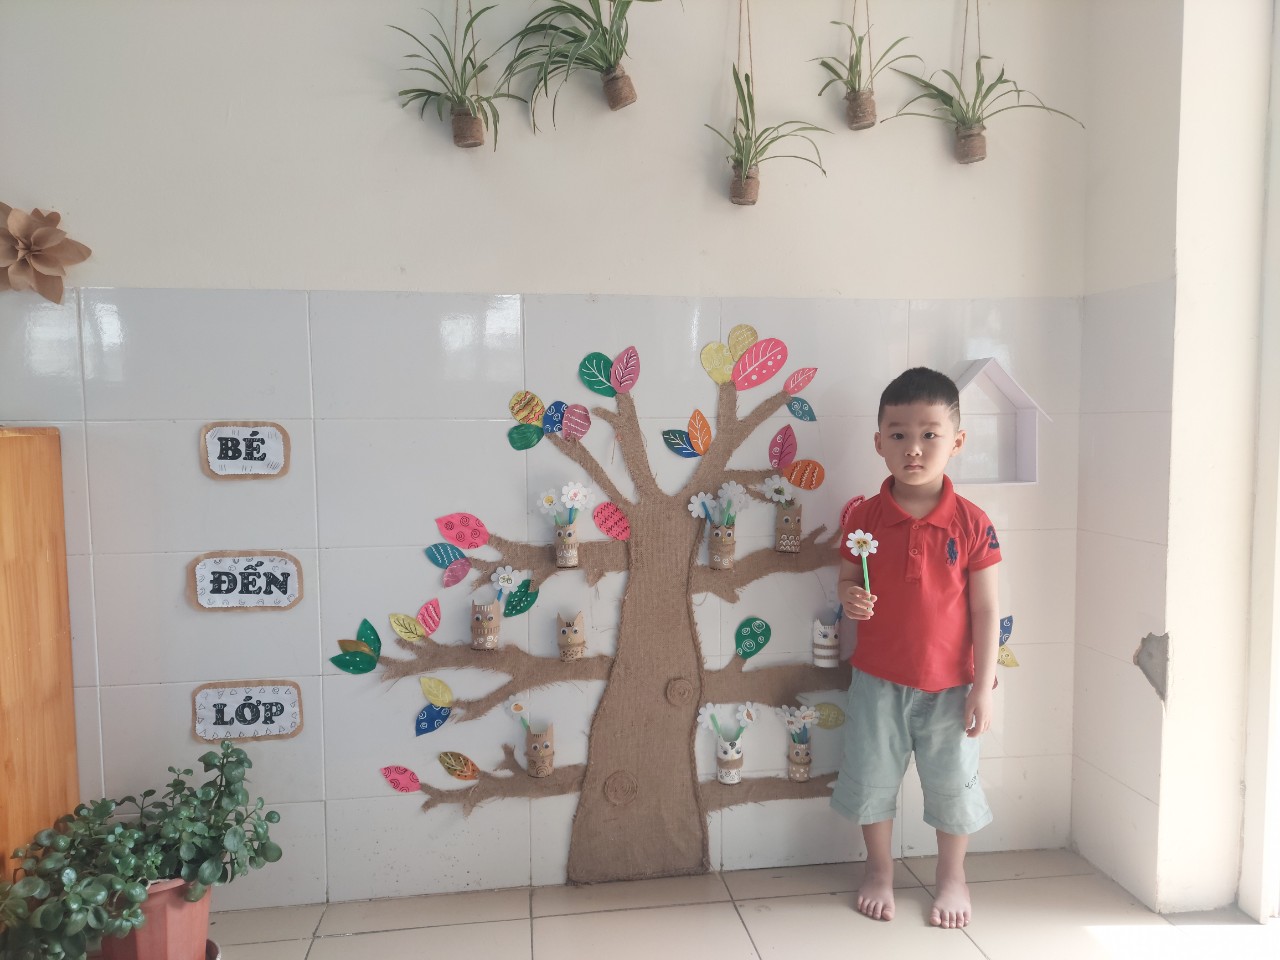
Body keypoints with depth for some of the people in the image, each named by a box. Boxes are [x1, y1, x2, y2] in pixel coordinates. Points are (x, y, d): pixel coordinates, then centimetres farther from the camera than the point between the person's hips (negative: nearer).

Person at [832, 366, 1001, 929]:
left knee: (952, 783, 14)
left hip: (949, 683, -1)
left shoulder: (971, 523, -12)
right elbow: (848, 581, 5)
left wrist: (983, 688, -8)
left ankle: (952, 875, 40)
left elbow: (986, 611, -8)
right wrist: (850, 598, -19)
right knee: (871, 778, 14)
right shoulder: (864, 518, -8)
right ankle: (879, 870, 39)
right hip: (878, 678, 2)